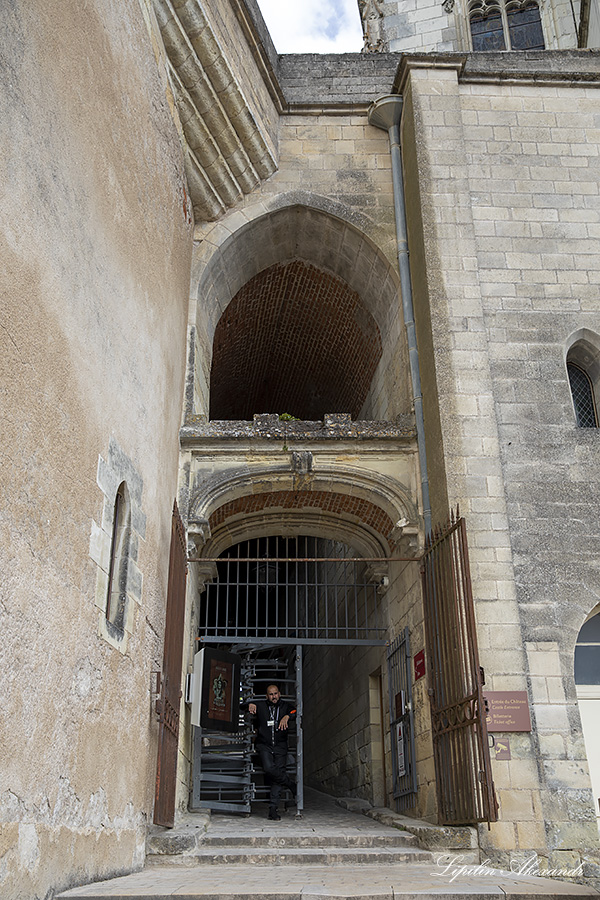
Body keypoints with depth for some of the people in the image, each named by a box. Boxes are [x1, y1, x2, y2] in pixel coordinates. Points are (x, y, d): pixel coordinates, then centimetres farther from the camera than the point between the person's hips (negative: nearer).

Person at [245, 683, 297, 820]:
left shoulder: (286, 706, 9)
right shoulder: (260, 706, 9)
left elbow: (296, 712, -7)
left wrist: (287, 716, -27)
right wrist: (251, 705, -13)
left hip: (280, 747, 1)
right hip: (264, 745, -1)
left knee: (278, 772, -9)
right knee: (269, 768, -25)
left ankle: (273, 809, -3)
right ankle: (291, 785, -4)